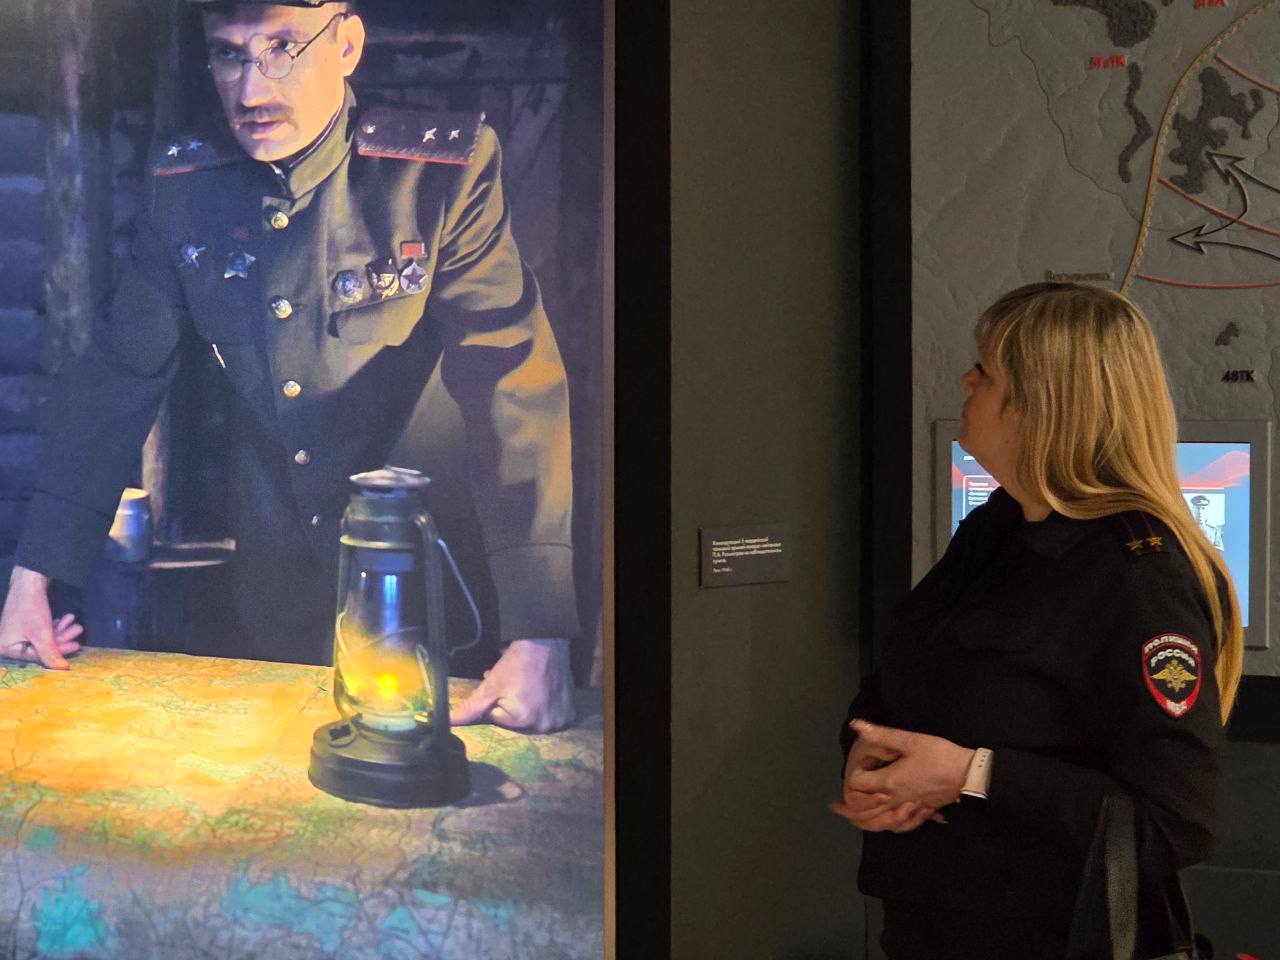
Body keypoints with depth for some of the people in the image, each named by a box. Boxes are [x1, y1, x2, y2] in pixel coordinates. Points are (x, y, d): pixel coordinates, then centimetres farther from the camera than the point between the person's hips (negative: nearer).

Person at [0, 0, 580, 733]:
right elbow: (120, 379, -1)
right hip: (270, 587, 4)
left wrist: (540, 637, -31)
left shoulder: (445, 170, -17)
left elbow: (513, 385, -23)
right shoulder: (186, 186, -5)